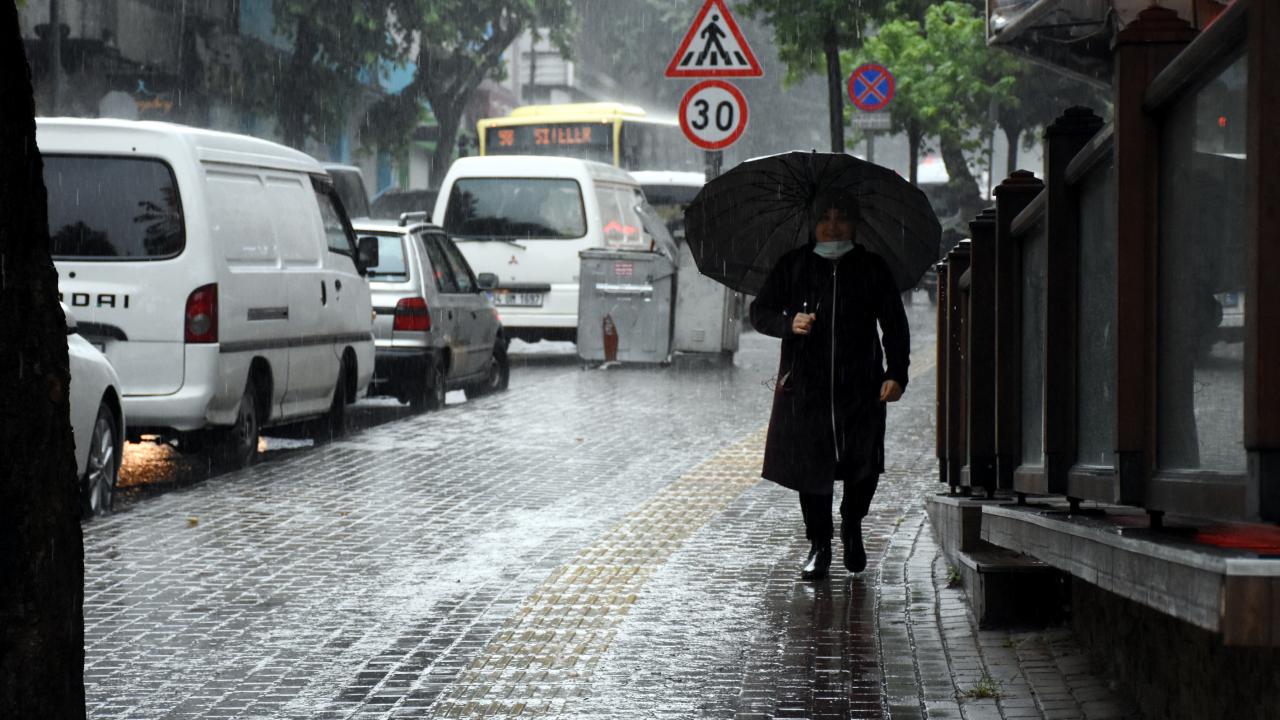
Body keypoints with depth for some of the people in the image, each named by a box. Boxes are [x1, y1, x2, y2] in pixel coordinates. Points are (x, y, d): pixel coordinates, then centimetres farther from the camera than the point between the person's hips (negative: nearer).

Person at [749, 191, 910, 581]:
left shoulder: (872, 267, 7)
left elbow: (894, 325, 9)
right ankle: (819, 545, 15)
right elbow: (760, 311, 8)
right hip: (805, 386, 0)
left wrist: (896, 374, -2)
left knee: (864, 466, -4)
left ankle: (852, 526, 24)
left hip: (860, 385, 0)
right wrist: (788, 323, -14)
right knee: (810, 464, 1)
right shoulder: (793, 265, 7)